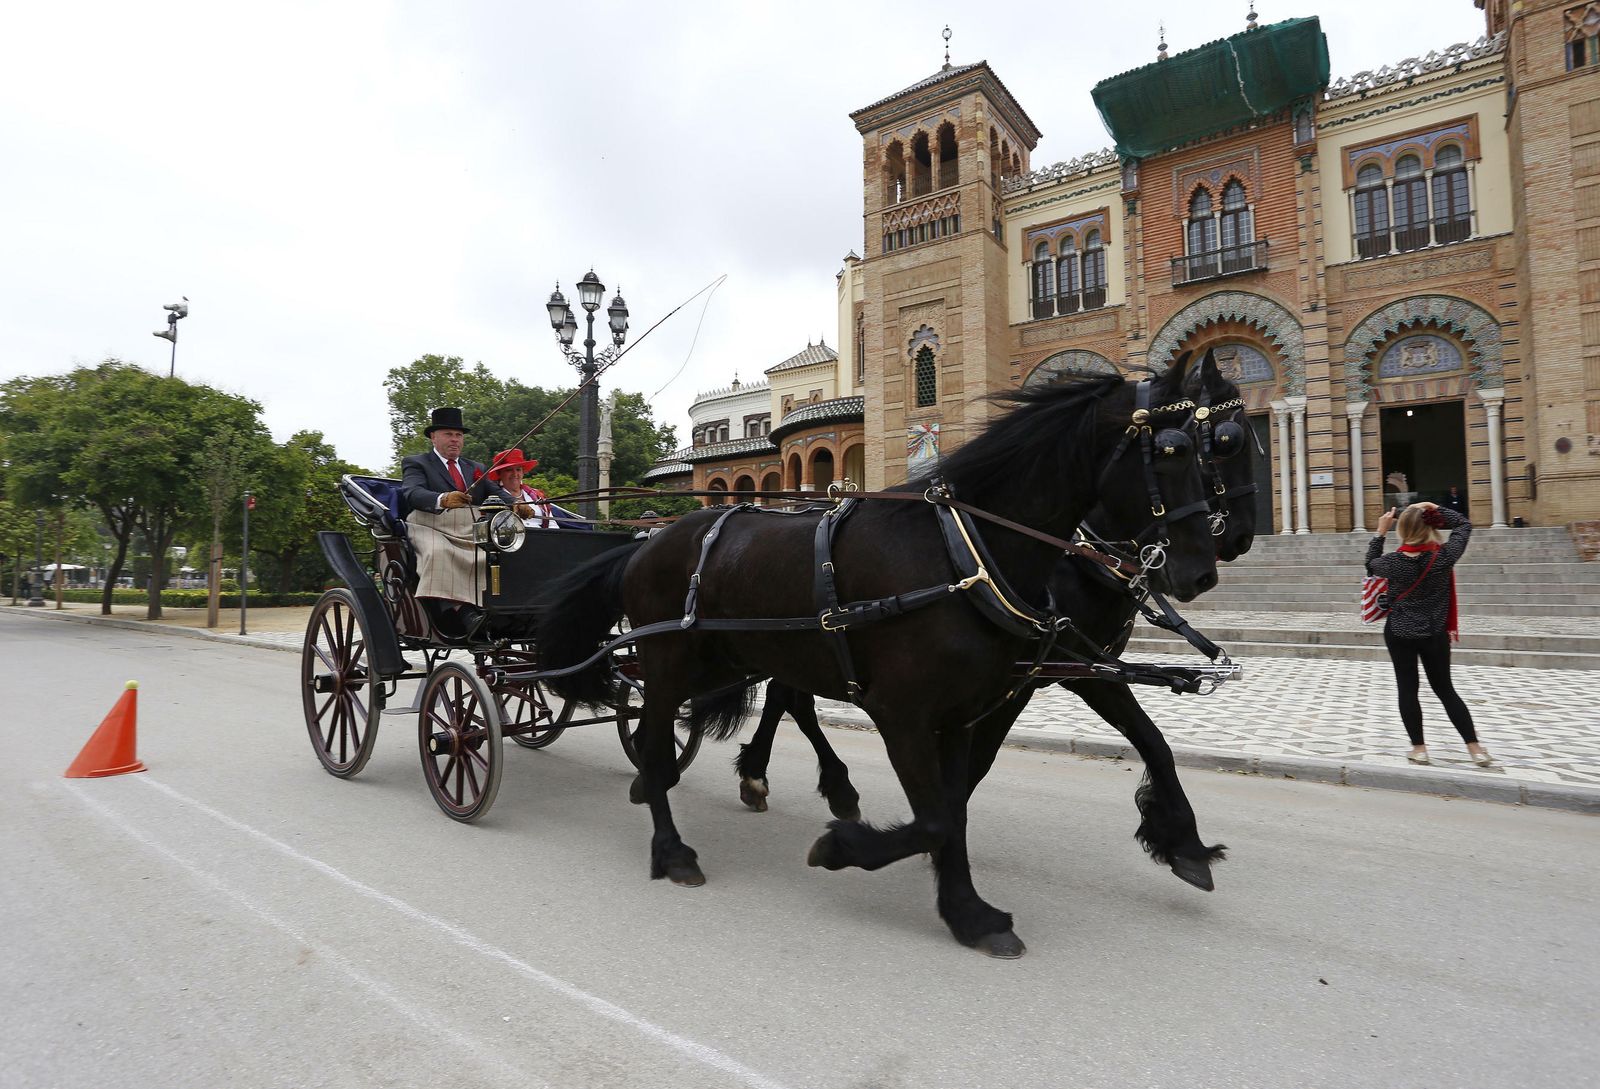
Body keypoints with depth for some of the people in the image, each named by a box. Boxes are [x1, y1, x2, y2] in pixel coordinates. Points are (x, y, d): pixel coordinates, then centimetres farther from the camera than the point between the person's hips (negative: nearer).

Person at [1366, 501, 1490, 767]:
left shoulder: (1394, 562, -15)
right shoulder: (1444, 556, -12)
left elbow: (1371, 564, 9)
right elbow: (1464, 524, 5)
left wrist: (1381, 532, 9)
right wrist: (1435, 509, 1)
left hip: (1399, 634, -2)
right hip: (1435, 635, 2)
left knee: (1407, 690, 6)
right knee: (1445, 690, 13)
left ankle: (1419, 749, 11)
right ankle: (1475, 748, 15)